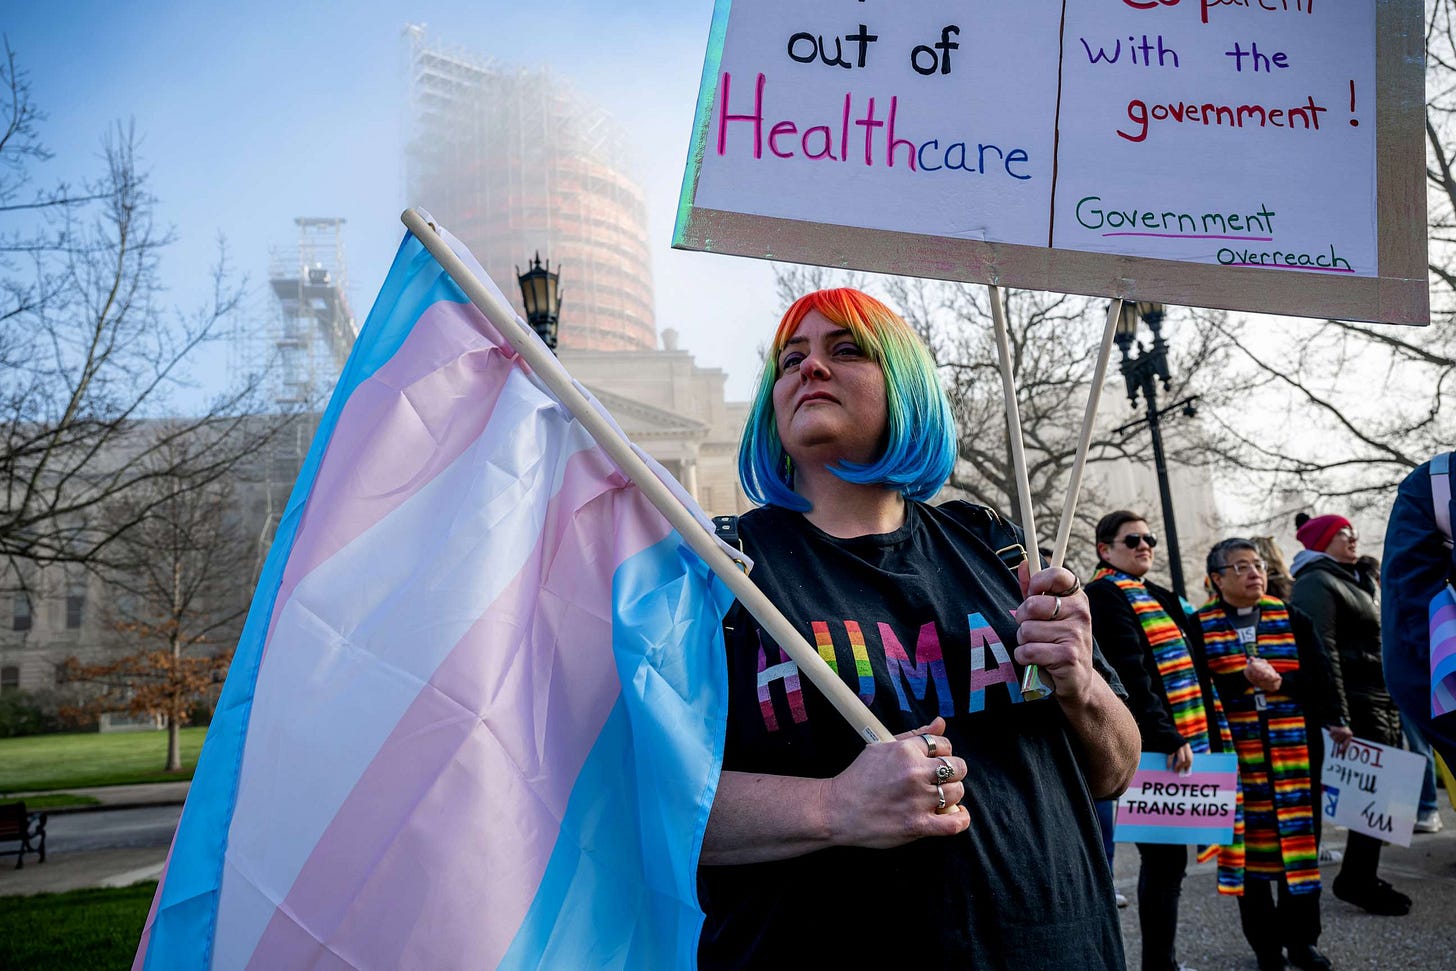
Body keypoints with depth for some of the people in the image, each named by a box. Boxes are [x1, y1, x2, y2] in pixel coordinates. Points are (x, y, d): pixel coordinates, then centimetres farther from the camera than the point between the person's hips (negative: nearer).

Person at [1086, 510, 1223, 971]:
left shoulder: (1161, 598, 21)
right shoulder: (1103, 597, -7)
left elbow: (1195, 672, 22)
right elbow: (1130, 675, -18)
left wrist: (1209, 737, 14)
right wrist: (1166, 737, -24)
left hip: (1184, 745, 8)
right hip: (1151, 750, -8)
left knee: (1166, 856, 13)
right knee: (1166, 857, -5)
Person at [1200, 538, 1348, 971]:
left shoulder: (1291, 618, 9)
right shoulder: (1200, 626, 1)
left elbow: (1318, 676, 2)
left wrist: (1280, 682, -16)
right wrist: (1243, 679, -19)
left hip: (1295, 746, 2)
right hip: (1236, 751, -2)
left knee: (1300, 838, 6)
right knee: (1250, 843, 4)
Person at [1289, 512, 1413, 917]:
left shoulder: (1353, 580, 22)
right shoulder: (1316, 585, -10)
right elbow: (1322, 653, -19)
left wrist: (1395, 700, 20)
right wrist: (1338, 716, -24)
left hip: (1382, 702, 9)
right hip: (1357, 705, -9)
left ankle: (1361, 877, 19)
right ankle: (1357, 879, 3)